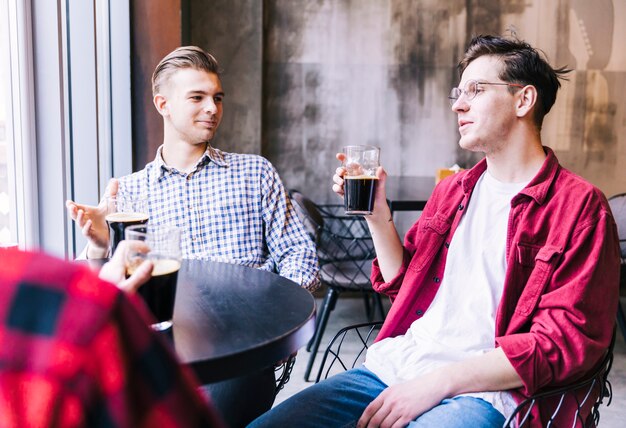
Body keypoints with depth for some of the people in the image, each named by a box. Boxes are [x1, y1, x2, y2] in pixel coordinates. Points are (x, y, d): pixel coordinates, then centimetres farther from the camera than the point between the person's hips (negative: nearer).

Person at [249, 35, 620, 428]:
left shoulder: (579, 205, -3)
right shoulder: (451, 191, 18)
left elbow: (565, 340, -11)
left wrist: (437, 382, -16)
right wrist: (377, 212, 7)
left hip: (482, 391, -6)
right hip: (393, 368, 6)